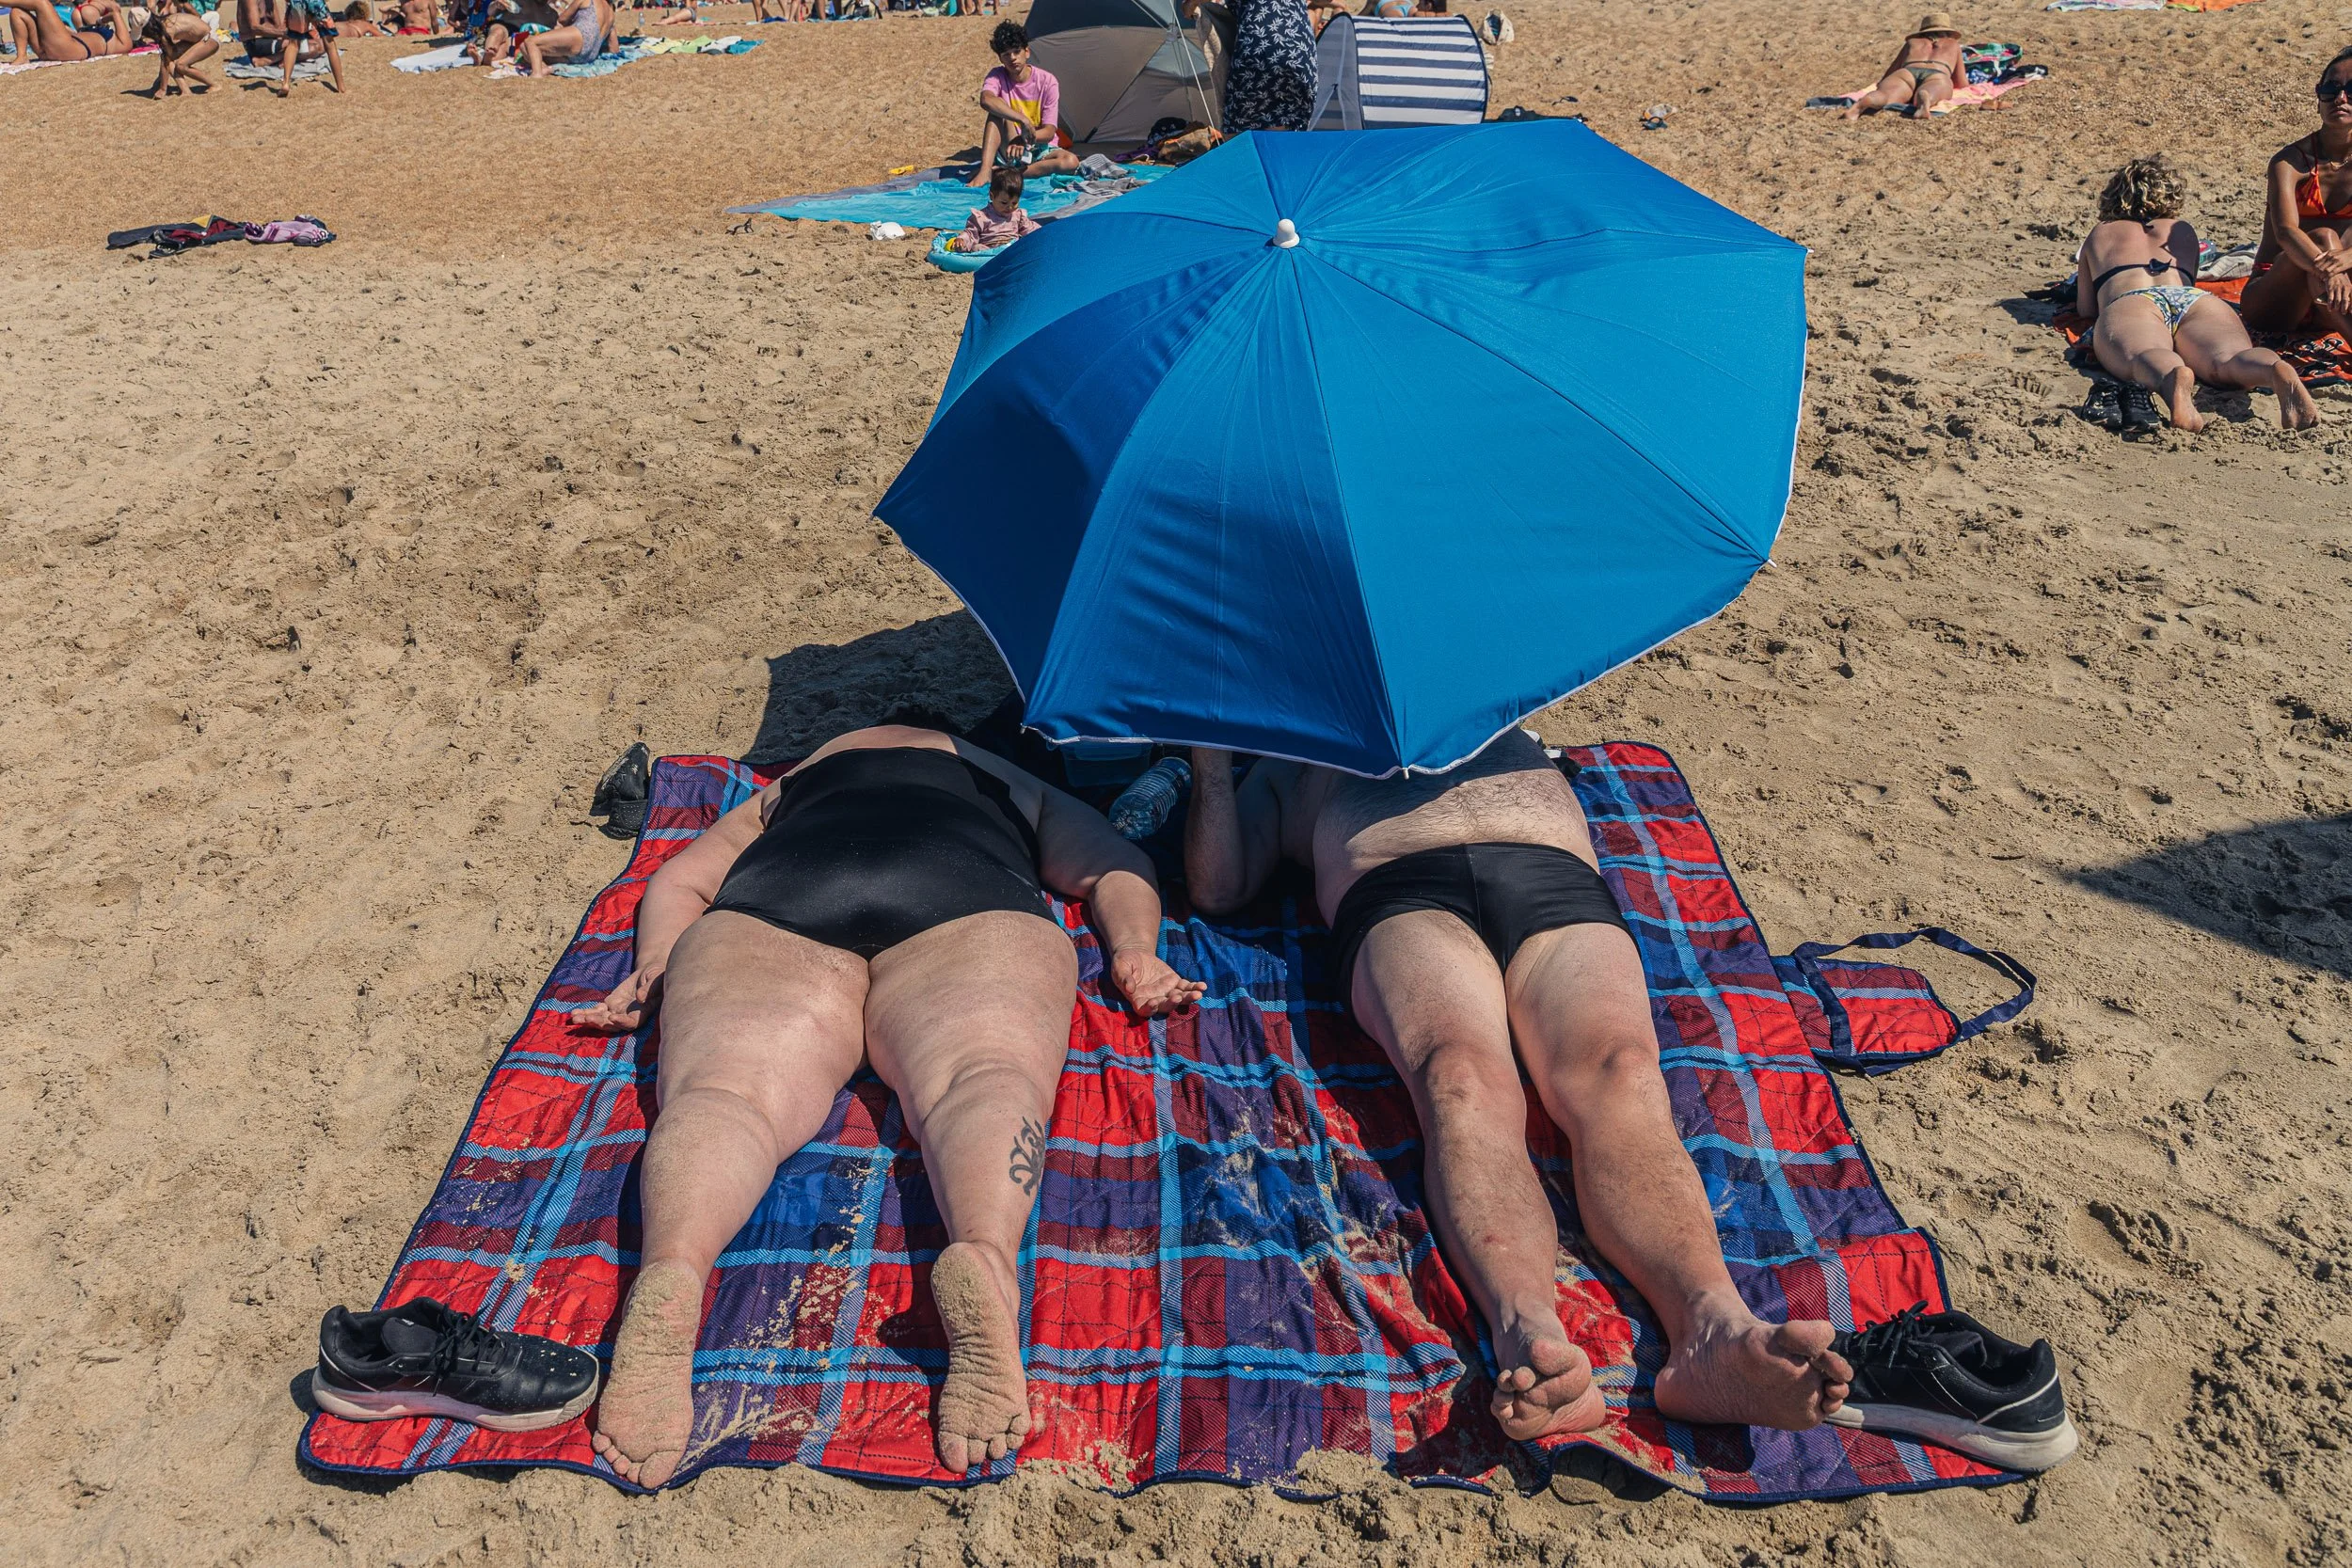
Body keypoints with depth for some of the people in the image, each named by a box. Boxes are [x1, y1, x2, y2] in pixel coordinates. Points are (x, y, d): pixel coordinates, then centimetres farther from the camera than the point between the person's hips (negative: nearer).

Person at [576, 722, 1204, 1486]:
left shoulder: (793, 785, 44)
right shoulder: (1020, 787, 41)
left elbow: (678, 880, 35)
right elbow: (1121, 871, 28)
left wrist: (655, 965, 21)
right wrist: (1133, 953, 14)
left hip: (769, 908, 2)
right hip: (972, 906, -1)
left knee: (724, 1092, -19)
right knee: (986, 1075, -23)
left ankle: (669, 1277, -51)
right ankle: (983, 1259, -56)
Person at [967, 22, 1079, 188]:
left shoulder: (1047, 81, -8)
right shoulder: (997, 77, -6)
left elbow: (1049, 131, -13)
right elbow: (986, 100, -32)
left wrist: (1024, 140, -33)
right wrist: (1023, 120, -41)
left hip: (1040, 149, 0)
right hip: (1009, 151, 0)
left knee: (1071, 161, -32)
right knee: (997, 112, -25)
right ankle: (984, 171, -38)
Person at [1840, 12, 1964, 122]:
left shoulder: (1912, 42, 40)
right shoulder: (1953, 44, 39)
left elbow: (1886, 77, 40)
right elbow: (1962, 83, 40)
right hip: (1938, 77, 0)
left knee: (1885, 96, -30)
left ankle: (1861, 103, -65)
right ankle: (1924, 98, -70)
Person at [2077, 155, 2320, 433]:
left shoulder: (2099, 235, 36)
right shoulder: (2183, 231, 42)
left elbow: (2086, 309, 39)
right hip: (2196, 298, 2)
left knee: (2145, 359, -35)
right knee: (2229, 358, -27)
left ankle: (2175, 379, -71)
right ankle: (2280, 372, -61)